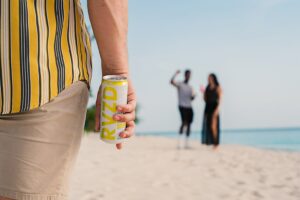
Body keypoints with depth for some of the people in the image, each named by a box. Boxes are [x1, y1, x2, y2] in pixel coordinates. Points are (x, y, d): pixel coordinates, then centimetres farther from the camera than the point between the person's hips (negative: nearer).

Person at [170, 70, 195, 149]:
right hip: (182, 106, -6)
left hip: (189, 107, 6)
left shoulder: (190, 87, 19)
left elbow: (192, 98, 15)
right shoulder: (179, 84, 1)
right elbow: (172, 81, -19)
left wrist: (193, 95, -6)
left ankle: (186, 143, 8)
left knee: (189, 124, 3)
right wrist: (176, 74, -24)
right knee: (184, 122, -21)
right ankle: (180, 142, -20)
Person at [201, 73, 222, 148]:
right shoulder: (207, 88, 14)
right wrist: (203, 92, -2)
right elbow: (205, 100, 13)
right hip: (207, 108, 6)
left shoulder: (218, 87, -4)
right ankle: (209, 142, 8)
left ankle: (216, 143, -6)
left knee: (213, 126, -12)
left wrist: (217, 109, -20)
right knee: (208, 126, 3)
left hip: (214, 108, -6)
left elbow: (219, 99, -10)